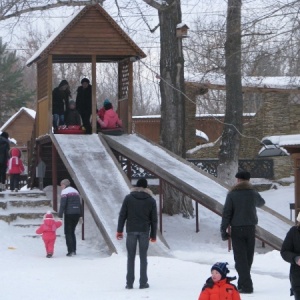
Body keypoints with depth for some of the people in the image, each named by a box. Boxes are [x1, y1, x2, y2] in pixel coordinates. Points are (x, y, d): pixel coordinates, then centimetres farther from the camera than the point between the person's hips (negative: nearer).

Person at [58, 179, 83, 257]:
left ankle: (70, 251, -9)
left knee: (68, 233, 0)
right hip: (77, 214, 6)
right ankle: (74, 250, 14)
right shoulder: (76, 191, 17)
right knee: (72, 232, 18)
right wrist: (81, 215, 19)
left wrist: (60, 216, -14)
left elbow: (62, 205, -13)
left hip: (69, 214, -6)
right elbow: (80, 204, 17)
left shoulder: (65, 192, -5)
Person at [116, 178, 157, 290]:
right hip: (144, 231, 0)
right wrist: (153, 235, 10)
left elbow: (122, 215, -1)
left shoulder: (128, 198, 2)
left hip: (131, 231, 0)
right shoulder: (151, 200, 4)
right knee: (143, 257, 6)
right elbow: (154, 219, 5)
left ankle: (129, 283, 2)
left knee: (130, 257, 5)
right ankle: (143, 282, 3)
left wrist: (119, 230, 3)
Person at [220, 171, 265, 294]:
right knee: (248, 257, 12)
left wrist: (223, 230, -4)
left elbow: (226, 213, -8)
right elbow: (261, 203, 25)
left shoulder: (232, 194, -5)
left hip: (237, 229, -2)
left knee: (240, 257, -3)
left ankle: (246, 285, -12)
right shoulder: (253, 193, 2)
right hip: (250, 228, 2)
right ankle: (243, 283, 21)